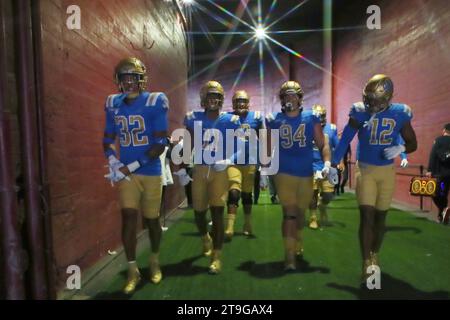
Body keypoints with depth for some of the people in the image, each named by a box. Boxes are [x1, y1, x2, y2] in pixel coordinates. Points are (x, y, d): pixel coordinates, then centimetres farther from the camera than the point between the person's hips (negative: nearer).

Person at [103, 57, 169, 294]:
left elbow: (161, 144, -14)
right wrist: (113, 162, -6)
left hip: (150, 172, -3)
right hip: (126, 172, 3)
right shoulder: (114, 104, 4)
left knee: (151, 219, 10)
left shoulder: (154, 103, -11)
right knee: (128, 217, -3)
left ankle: (154, 261, 35)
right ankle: (132, 271, 14)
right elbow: (108, 140, 14)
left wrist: (131, 166, -16)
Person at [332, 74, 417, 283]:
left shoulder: (399, 114, -4)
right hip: (365, 170, -2)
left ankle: (375, 256, 34)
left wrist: (400, 149, -19)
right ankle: (366, 264, 0)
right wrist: (333, 165, -5)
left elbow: (413, 143, 3)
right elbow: (345, 140, -4)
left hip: (387, 171, 2)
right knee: (366, 216, -8)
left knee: (380, 217, 12)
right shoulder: (360, 112, -8)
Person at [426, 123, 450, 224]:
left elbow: (433, 155, -10)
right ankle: (441, 215, 16)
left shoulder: (438, 140, -3)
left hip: (440, 172, -4)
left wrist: (430, 170, -11)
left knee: (435, 193, 3)